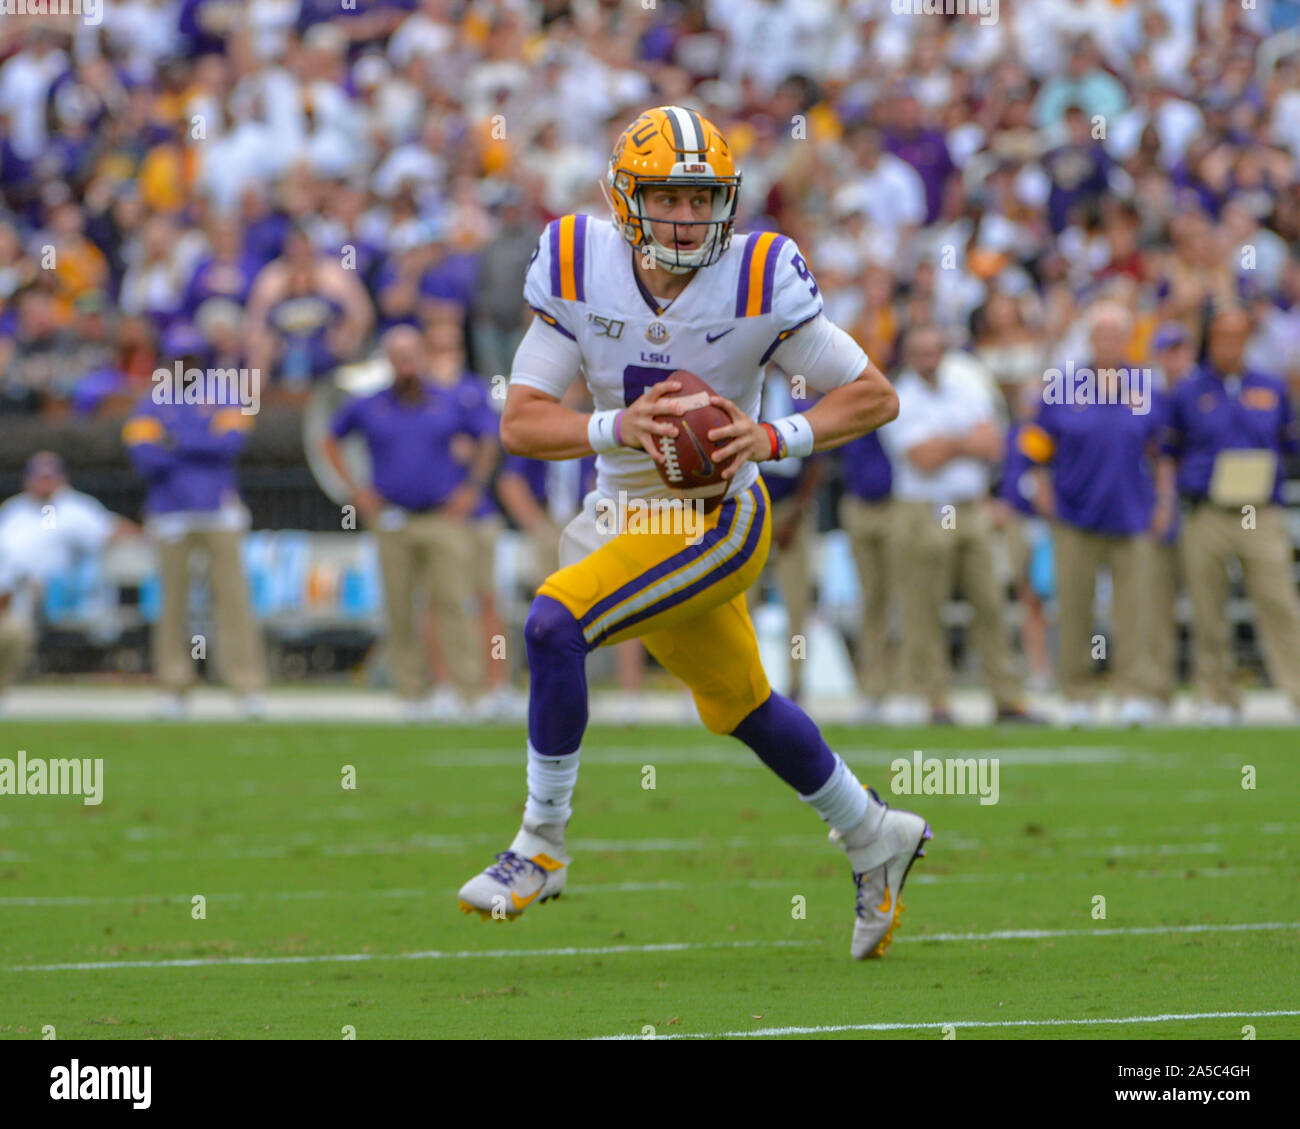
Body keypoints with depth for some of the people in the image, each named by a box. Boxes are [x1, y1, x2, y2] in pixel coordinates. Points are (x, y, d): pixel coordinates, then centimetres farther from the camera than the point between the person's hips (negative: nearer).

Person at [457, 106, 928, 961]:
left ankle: (542, 847, -9)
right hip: (627, 515, 5)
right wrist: (621, 427, -30)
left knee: (554, 625, -23)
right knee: (743, 708, 20)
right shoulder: (579, 270, -10)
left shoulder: (758, 282, -18)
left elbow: (875, 396, -11)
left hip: (716, 519, -5)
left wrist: (771, 437, -25)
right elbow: (520, 422, -12)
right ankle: (873, 840, 42)